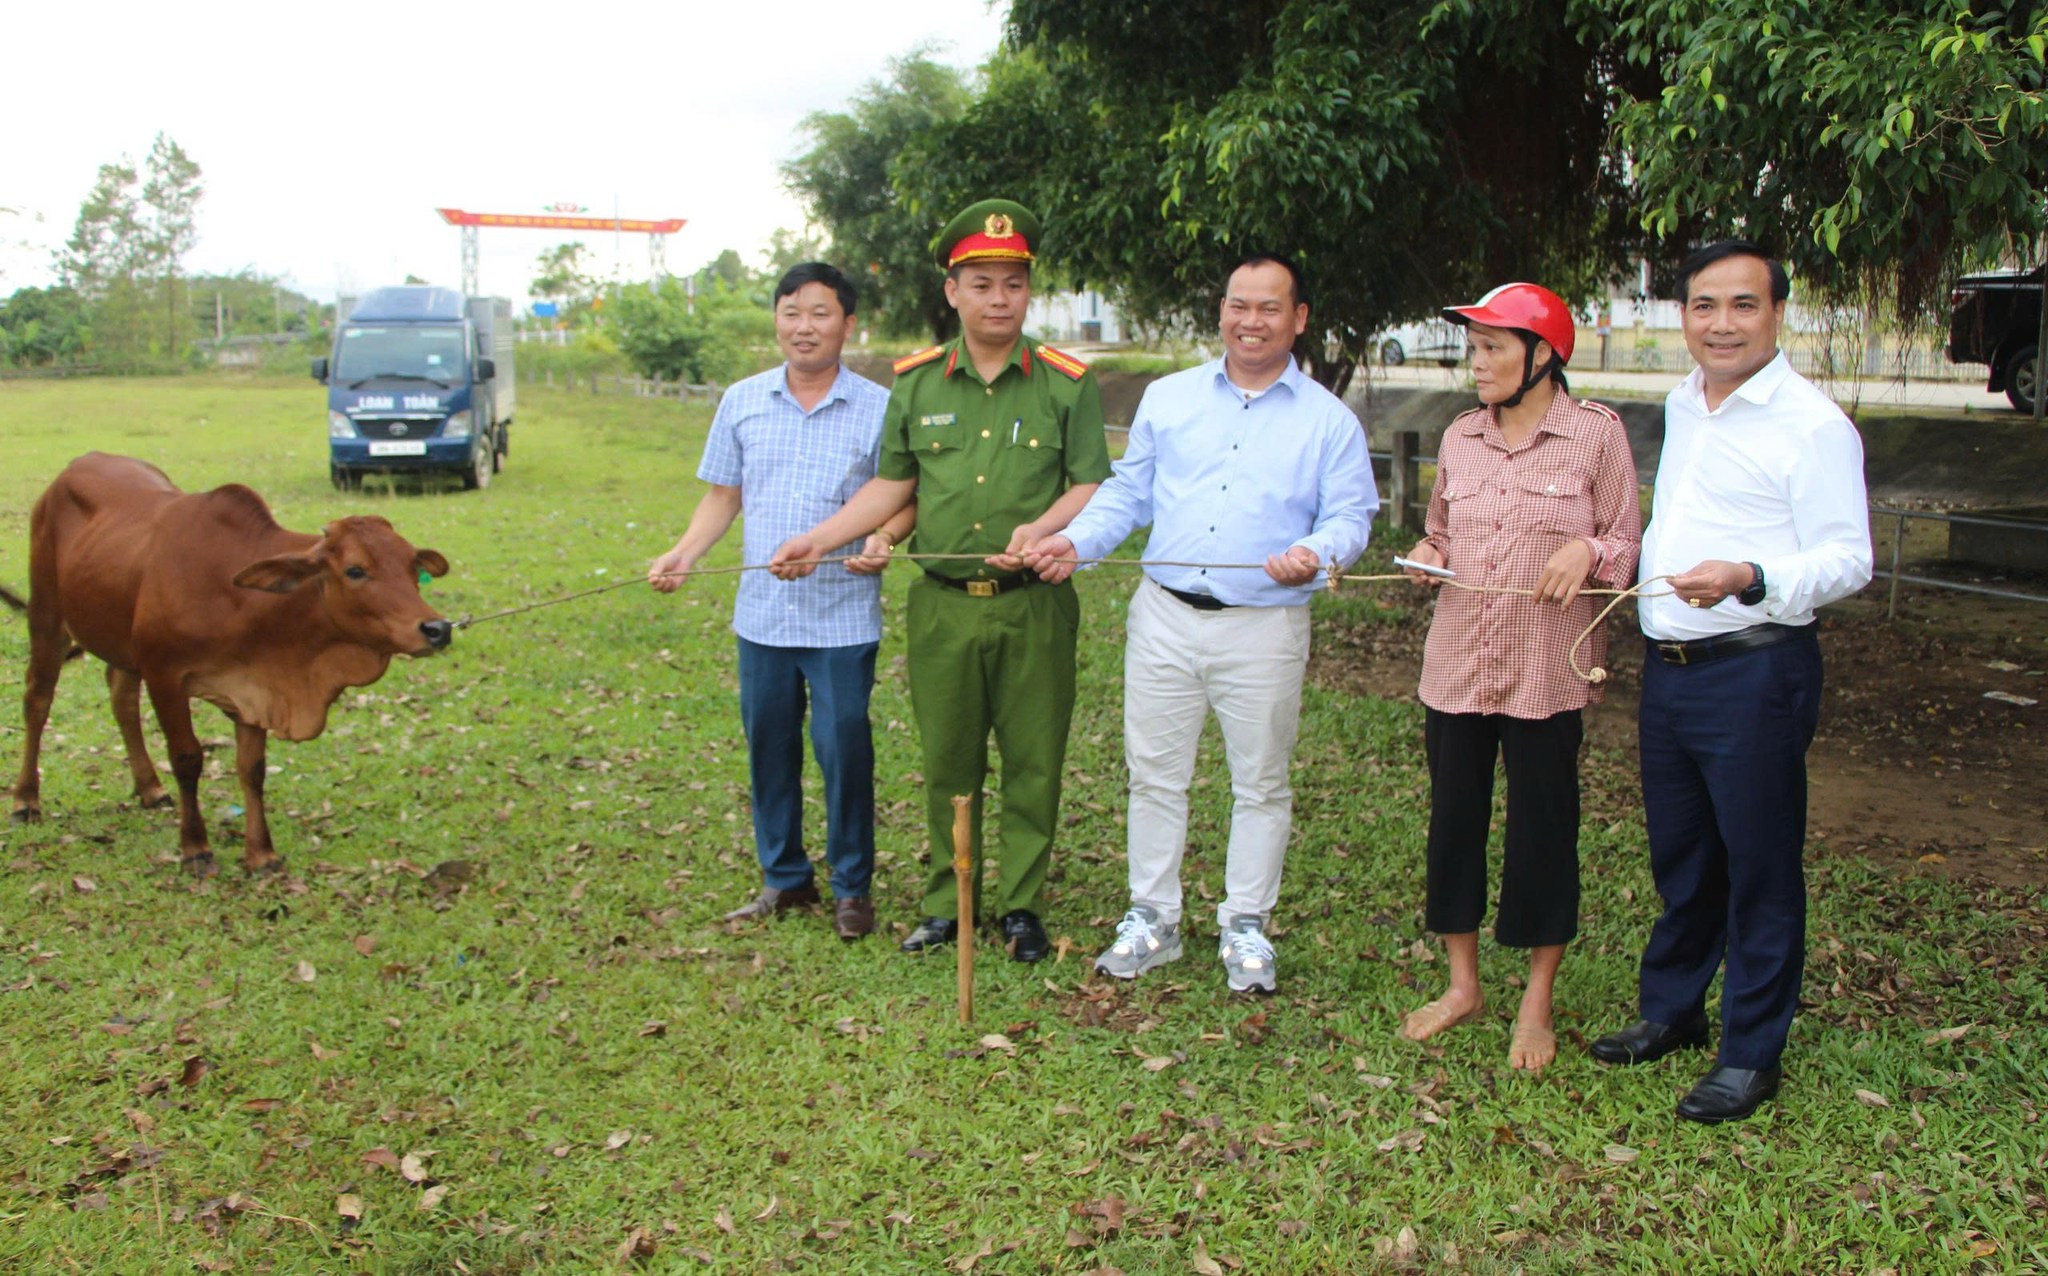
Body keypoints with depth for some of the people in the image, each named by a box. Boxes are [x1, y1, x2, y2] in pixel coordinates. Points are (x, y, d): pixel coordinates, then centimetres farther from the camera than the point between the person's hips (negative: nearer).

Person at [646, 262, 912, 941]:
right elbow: (724, 494, 13)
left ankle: (852, 887, 17)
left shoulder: (879, 408, -3)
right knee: (769, 750, 12)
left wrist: (883, 538, -21)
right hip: (761, 615, 4)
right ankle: (784, 878, 28)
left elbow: (905, 498, 0)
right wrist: (684, 554, -2)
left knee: (844, 750, 0)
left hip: (844, 619, -4)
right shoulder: (742, 401, 7)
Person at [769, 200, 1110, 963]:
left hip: (1034, 606, -2)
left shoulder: (1066, 384, 1)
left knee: (1032, 762, 5)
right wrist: (817, 540, 6)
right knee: (947, 762, 10)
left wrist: (1040, 530, -19)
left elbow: (1092, 488, -1)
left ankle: (1022, 907, 20)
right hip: (942, 605, 2)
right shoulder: (915, 383, 8)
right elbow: (892, 486, 14)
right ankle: (947, 904, 23)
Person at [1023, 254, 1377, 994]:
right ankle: (1151, 919, 22)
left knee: (1260, 783, 8)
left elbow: (1350, 515, -2)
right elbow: (1126, 493, 11)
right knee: (1154, 773, 8)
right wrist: (1075, 542, -5)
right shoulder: (1167, 399, 10)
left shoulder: (1328, 420, 3)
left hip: (1265, 627, -2)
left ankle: (1246, 928, 23)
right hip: (1164, 617, 2)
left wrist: (1315, 552, -23)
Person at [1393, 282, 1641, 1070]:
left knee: (1542, 830, 6)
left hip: (1546, 672, -4)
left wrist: (1588, 550, -22)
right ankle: (1463, 984, 29)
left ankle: (1536, 1005, 22)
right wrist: (1425, 555, -1)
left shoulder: (1596, 434, -5)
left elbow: (1629, 546, -2)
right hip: (1456, 665, 4)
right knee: (1453, 820, 11)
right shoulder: (1460, 438, 8)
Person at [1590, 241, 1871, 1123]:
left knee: (1759, 867, 3)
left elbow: (1849, 559, -18)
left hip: (1755, 673, -7)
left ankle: (1752, 1055, 16)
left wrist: (1750, 578, -31)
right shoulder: (1682, 405, 12)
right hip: (1668, 665, 7)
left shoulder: (1811, 424, -13)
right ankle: (1670, 1010, 34)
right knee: (1678, 854, 19)